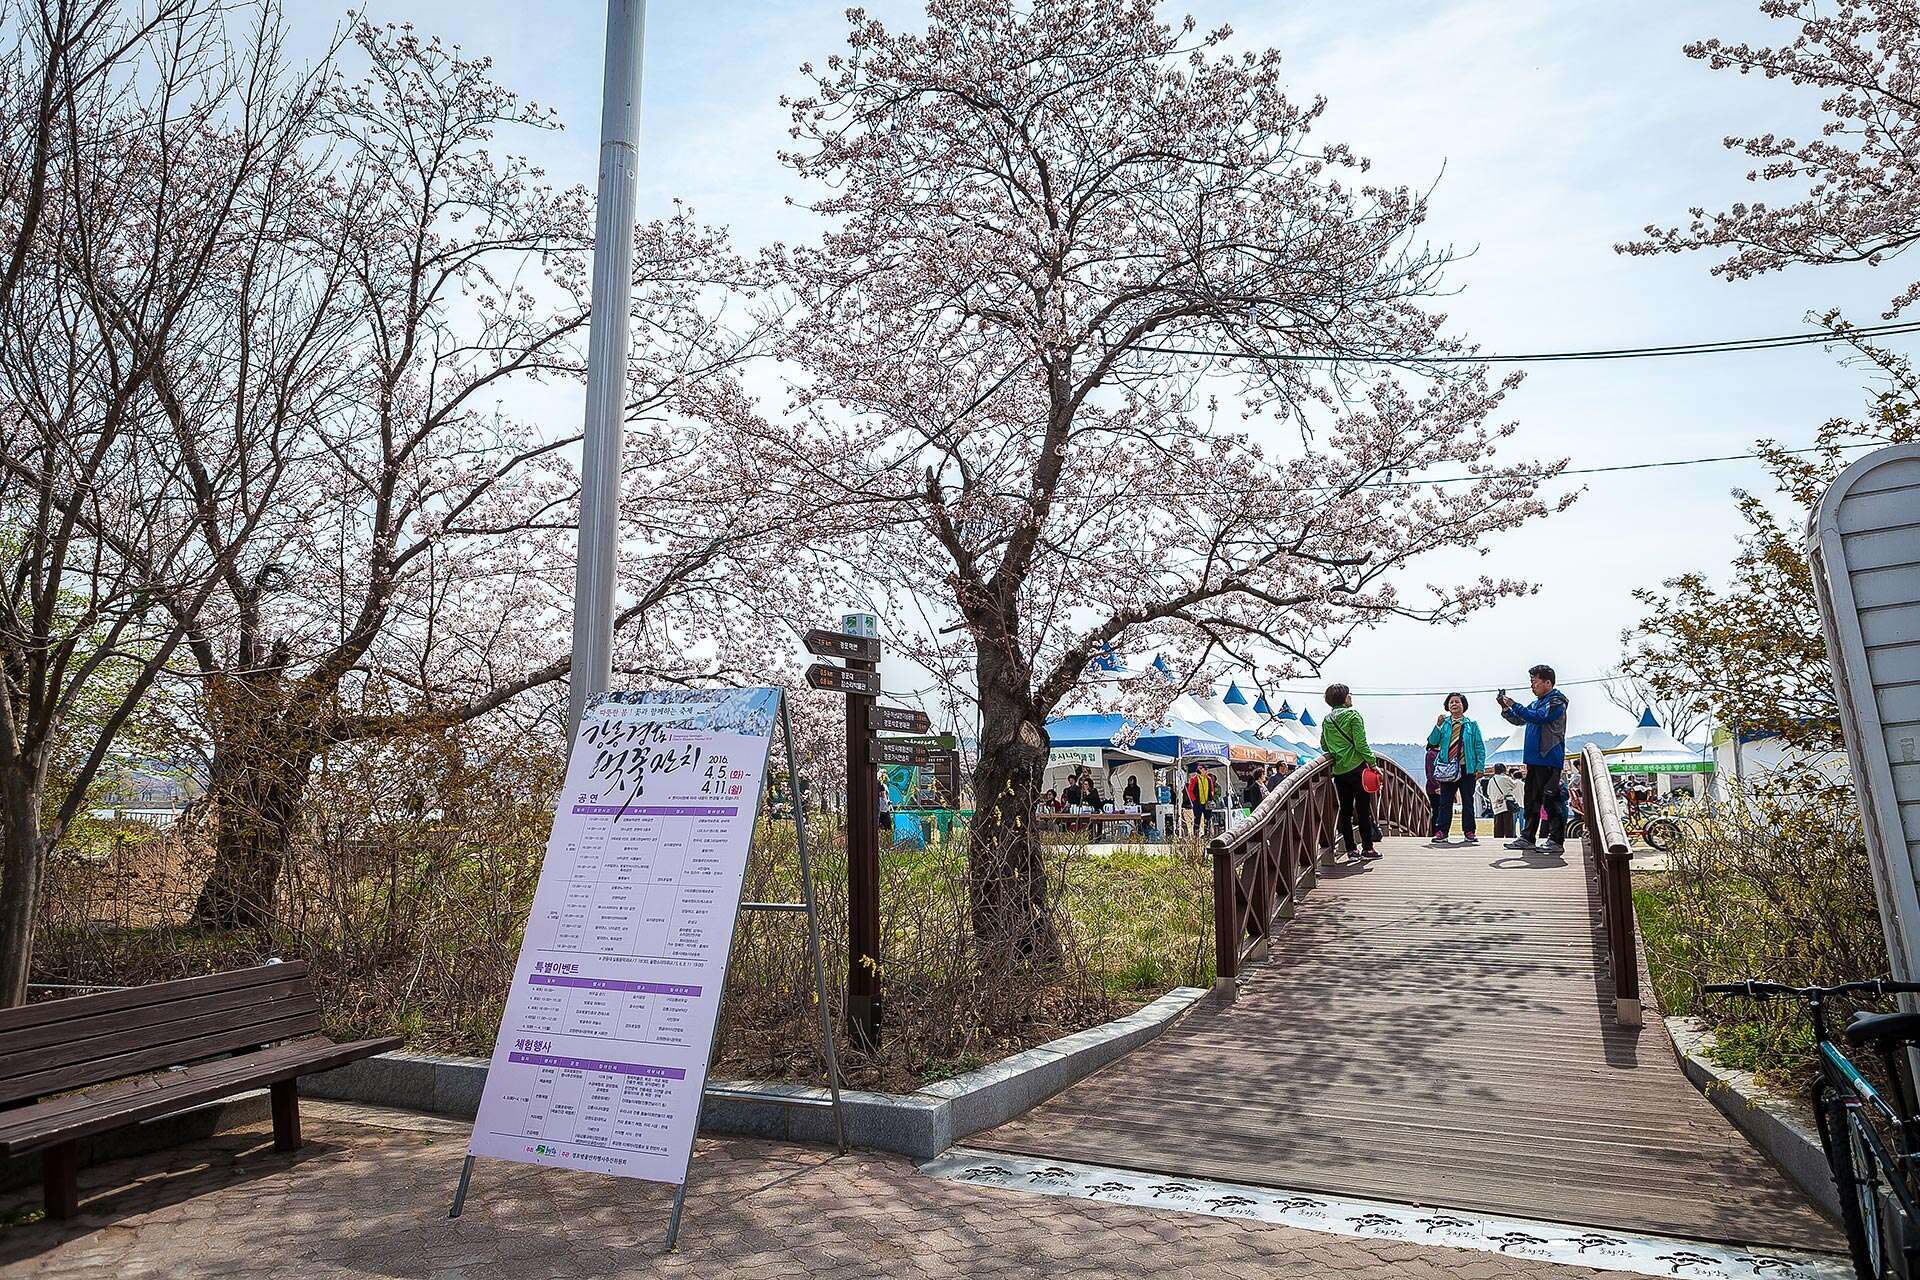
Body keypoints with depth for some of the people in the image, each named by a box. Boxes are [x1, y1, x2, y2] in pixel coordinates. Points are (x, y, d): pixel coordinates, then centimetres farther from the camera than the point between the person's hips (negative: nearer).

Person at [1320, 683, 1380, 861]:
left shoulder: (1326, 720, 10)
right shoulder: (1352, 715, -8)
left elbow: (1324, 746, 16)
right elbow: (1361, 744, -13)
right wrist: (1373, 764, -9)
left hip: (1338, 770, 6)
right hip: (1356, 767, -6)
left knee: (1345, 810, 9)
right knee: (1363, 809, 0)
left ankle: (1350, 849, 11)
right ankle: (1367, 849, 0)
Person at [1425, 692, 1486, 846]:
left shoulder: (1471, 725, 6)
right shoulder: (1444, 723, 7)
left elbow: (1480, 748, 5)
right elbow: (1432, 742, -2)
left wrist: (1480, 767, -4)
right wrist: (1438, 725, -13)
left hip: (1467, 768, 0)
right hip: (1447, 769, 0)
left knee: (1468, 801, 6)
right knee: (1445, 801, 1)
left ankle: (1469, 832, 12)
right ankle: (1441, 832, 3)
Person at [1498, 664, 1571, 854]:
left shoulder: (1556, 701, -8)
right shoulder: (1536, 703, 18)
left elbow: (1538, 717, -21)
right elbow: (1519, 720, 24)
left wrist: (1514, 705, -17)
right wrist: (1505, 708, 8)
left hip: (1550, 759, -9)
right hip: (1534, 759, 9)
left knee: (1551, 799, -8)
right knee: (1531, 799, 11)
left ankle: (1555, 840, -6)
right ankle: (1528, 838, 16)